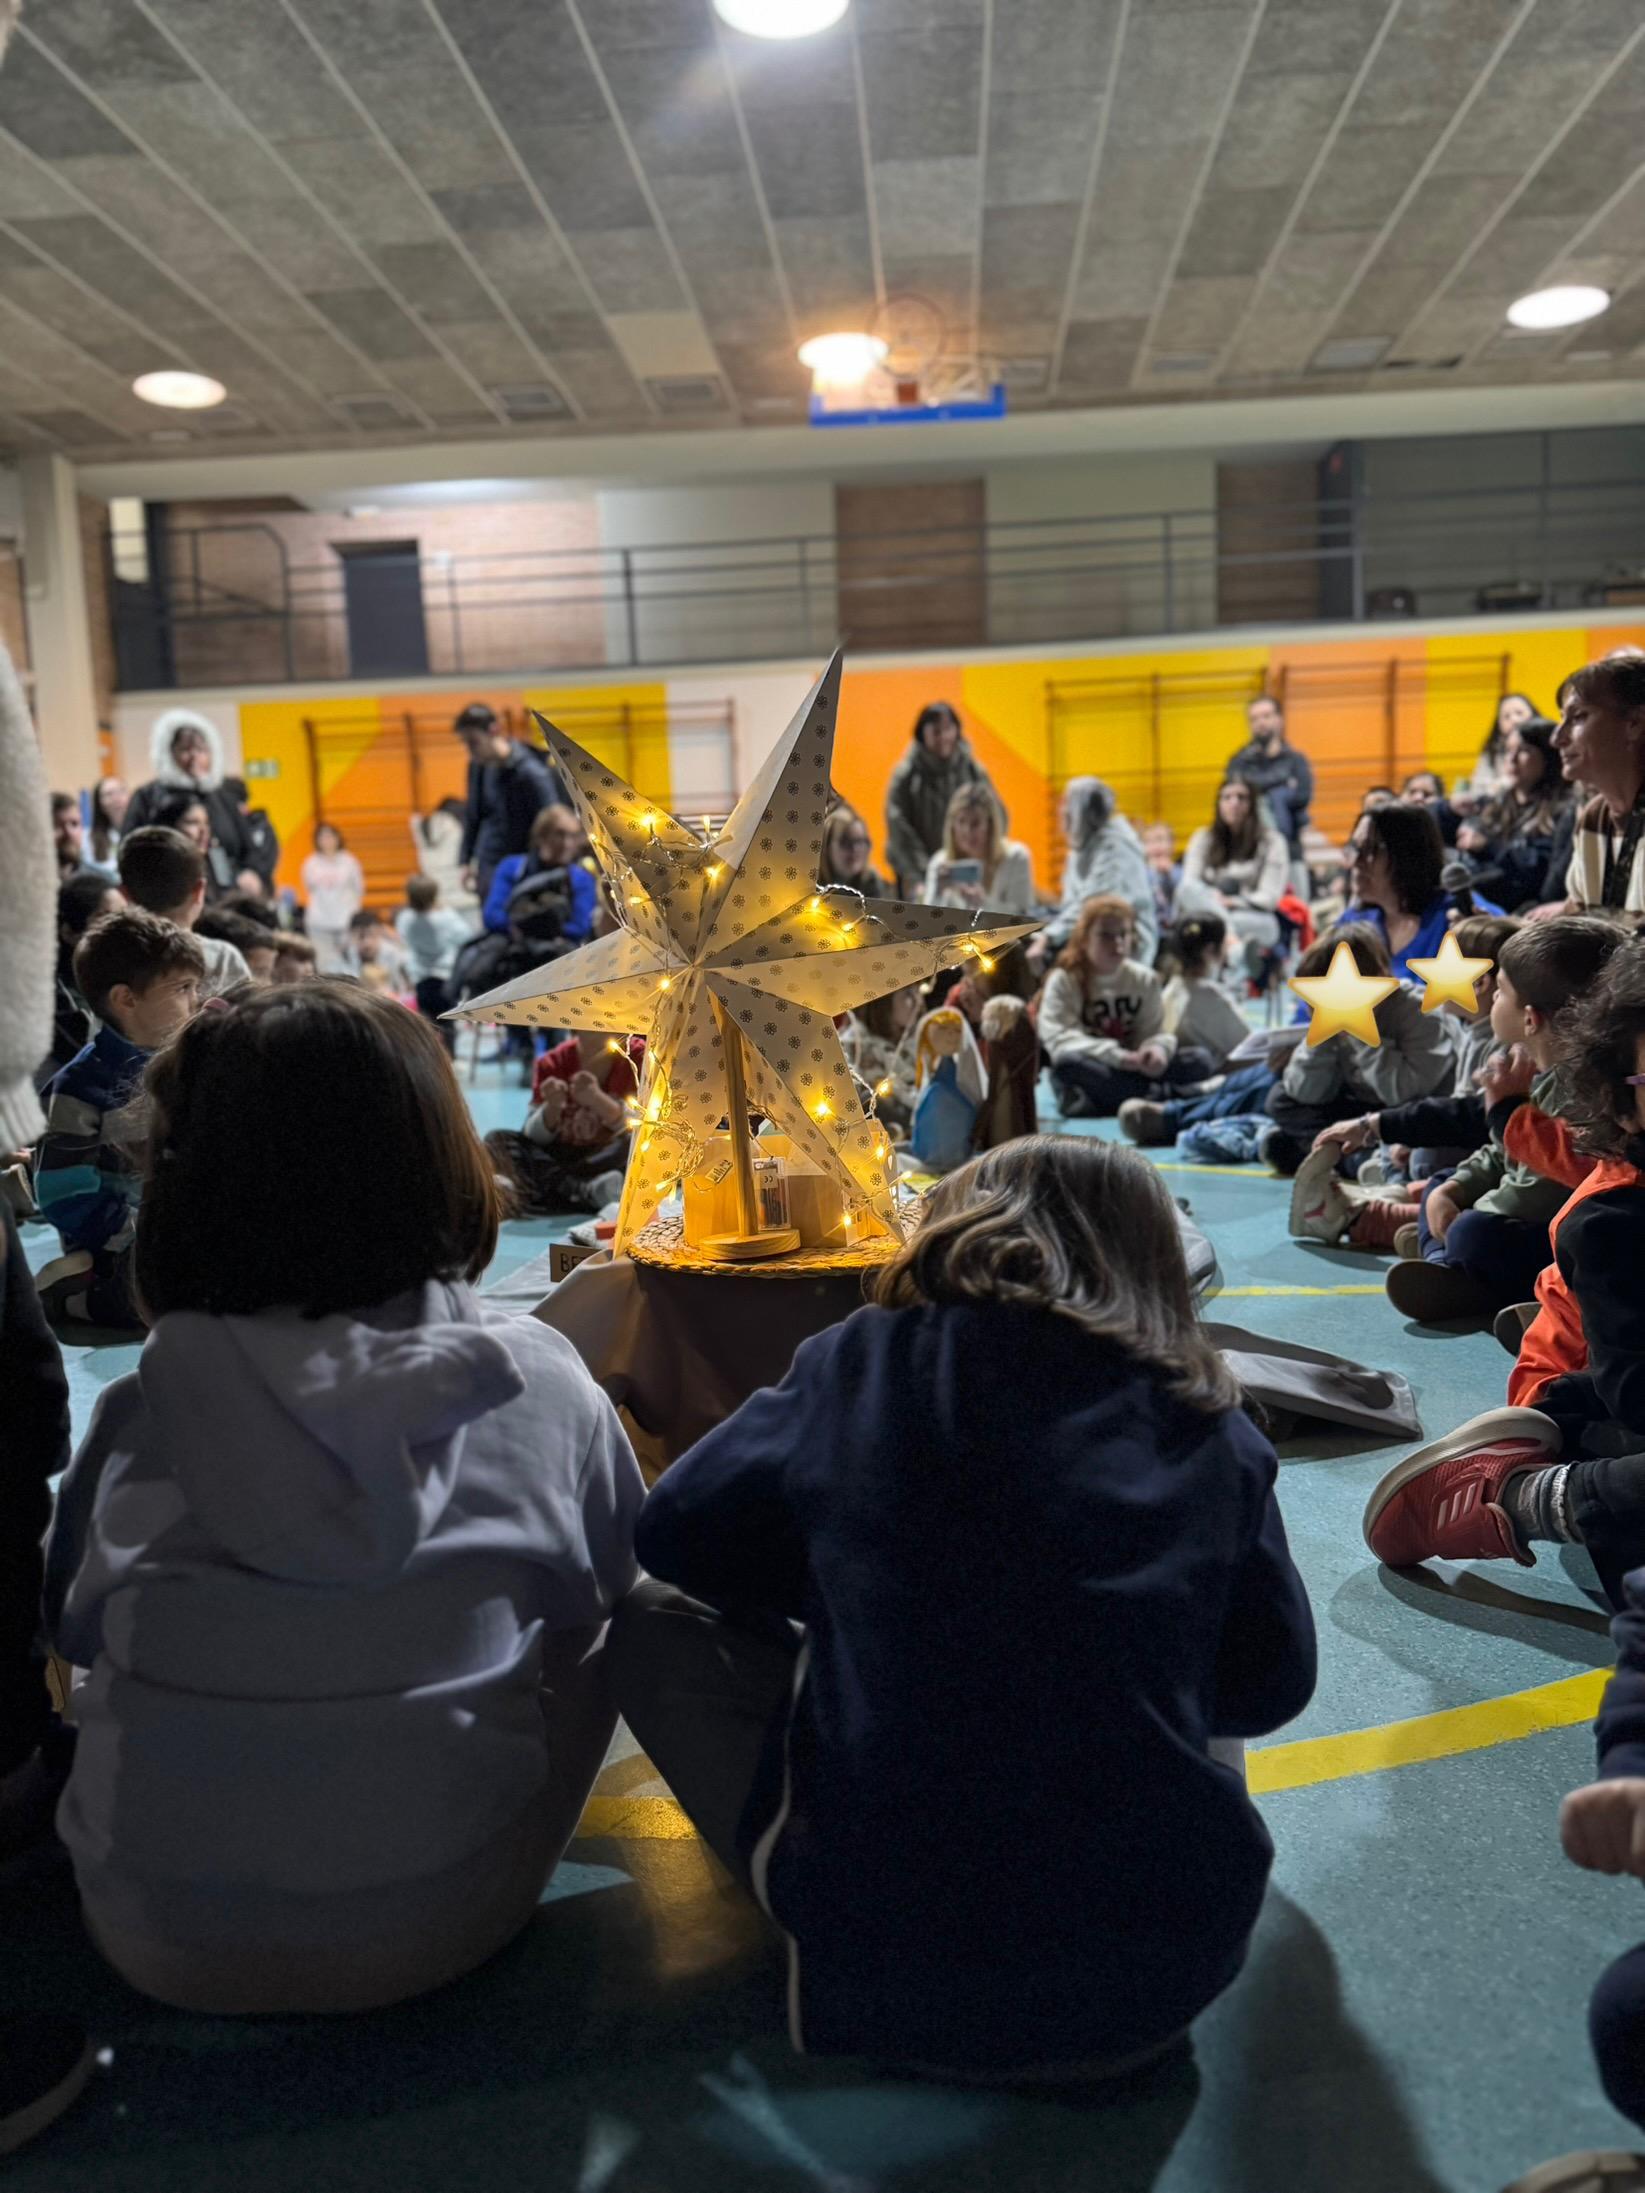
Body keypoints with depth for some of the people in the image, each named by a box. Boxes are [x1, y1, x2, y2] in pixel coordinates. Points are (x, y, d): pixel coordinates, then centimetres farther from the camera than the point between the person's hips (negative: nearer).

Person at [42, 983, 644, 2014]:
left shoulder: (144, 1413, -13)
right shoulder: (543, 1385, -13)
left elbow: (75, 1629, 5)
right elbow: (616, 1599, 4)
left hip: (164, 1941, 1)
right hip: (445, 1927, -1)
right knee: (604, 1633, 19)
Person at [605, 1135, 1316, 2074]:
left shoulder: (864, 1362, -2)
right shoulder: (1211, 1425, 2)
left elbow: (678, 1534, 8)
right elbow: (1273, 1683, 12)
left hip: (888, 1972, -3)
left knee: (659, 1626, 14)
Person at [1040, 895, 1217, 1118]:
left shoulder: (1145, 979, 4)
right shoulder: (1064, 980, -8)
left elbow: (1153, 1031, -1)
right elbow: (1059, 1038, -21)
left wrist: (1158, 1049, -27)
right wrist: (1119, 1056, -31)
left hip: (1131, 1069, 4)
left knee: (1199, 1062, -16)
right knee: (1070, 1063, -39)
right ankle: (1157, 1097, -25)